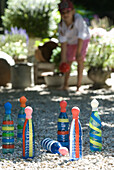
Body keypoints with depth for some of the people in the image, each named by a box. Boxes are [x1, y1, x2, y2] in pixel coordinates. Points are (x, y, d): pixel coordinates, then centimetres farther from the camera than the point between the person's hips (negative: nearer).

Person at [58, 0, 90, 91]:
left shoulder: (79, 19, -42)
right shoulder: (61, 25, -30)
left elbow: (81, 36, -36)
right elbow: (63, 42, -25)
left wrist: (78, 52, -33)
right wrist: (63, 58, -29)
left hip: (83, 40, -3)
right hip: (71, 42, 3)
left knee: (80, 59, -17)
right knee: (68, 61, 6)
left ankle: (79, 83, -7)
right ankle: (65, 84, 25)